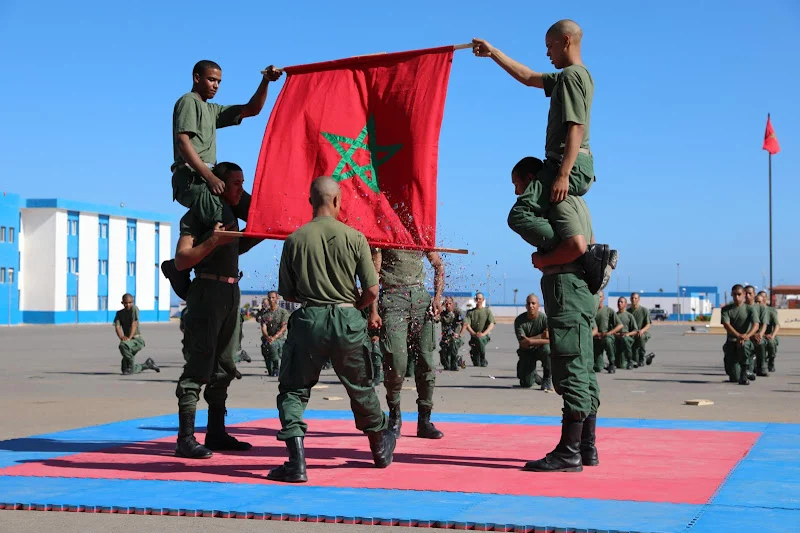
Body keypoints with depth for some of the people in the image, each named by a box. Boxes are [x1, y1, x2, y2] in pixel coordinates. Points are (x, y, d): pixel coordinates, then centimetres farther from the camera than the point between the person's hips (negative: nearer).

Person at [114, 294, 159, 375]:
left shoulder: (134, 308, -7)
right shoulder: (119, 313, 10)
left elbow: (134, 324, -17)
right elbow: (117, 326, -4)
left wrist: (129, 338, -28)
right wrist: (122, 337, -24)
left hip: (137, 340, -7)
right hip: (129, 342, 7)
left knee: (122, 345, -38)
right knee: (125, 369, 7)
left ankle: (131, 366, -19)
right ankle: (147, 365, 30)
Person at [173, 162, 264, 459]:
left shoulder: (230, 214, 18)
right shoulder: (197, 215, -7)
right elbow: (181, 261, -14)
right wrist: (213, 241, -25)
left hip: (230, 293, 9)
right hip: (208, 291, -9)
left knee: (223, 367, 12)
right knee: (199, 365, -11)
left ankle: (216, 433, 19)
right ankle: (185, 439, -11)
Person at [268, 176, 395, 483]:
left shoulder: (295, 240, -2)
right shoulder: (354, 237, -5)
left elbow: (287, 293, 3)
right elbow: (372, 290, -5)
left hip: (308, 320, -1)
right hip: (347, 322, 1)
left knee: (293, 391, 8)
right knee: (361, 388, 19)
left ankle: (297, 463, -5)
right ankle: (381, 449, 38)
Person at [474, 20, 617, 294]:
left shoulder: (571, 75, -10)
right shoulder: (578, 75, 21)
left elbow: (576, 128, -20)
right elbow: (528, 77, 33)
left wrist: (563, 175, -27)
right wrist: (493, 53, 36)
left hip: (569, 164, -11)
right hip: (577, 166, 11)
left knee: (521, 216, -20)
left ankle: (588, 254, -26)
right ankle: (591, 253, 7)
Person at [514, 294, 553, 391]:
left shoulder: (544, 318, -14)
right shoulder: (519, 320, -11)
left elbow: (549, 339, -26)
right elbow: (523, 343, -17)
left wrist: (531, 341, -27)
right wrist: (540, 336, -20)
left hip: (540, 349, -1)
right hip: (526, 352, 1)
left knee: (547, 349, -38)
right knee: (526, 384, -7)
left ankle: (547, 379, -17)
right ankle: (534, 375, 34)